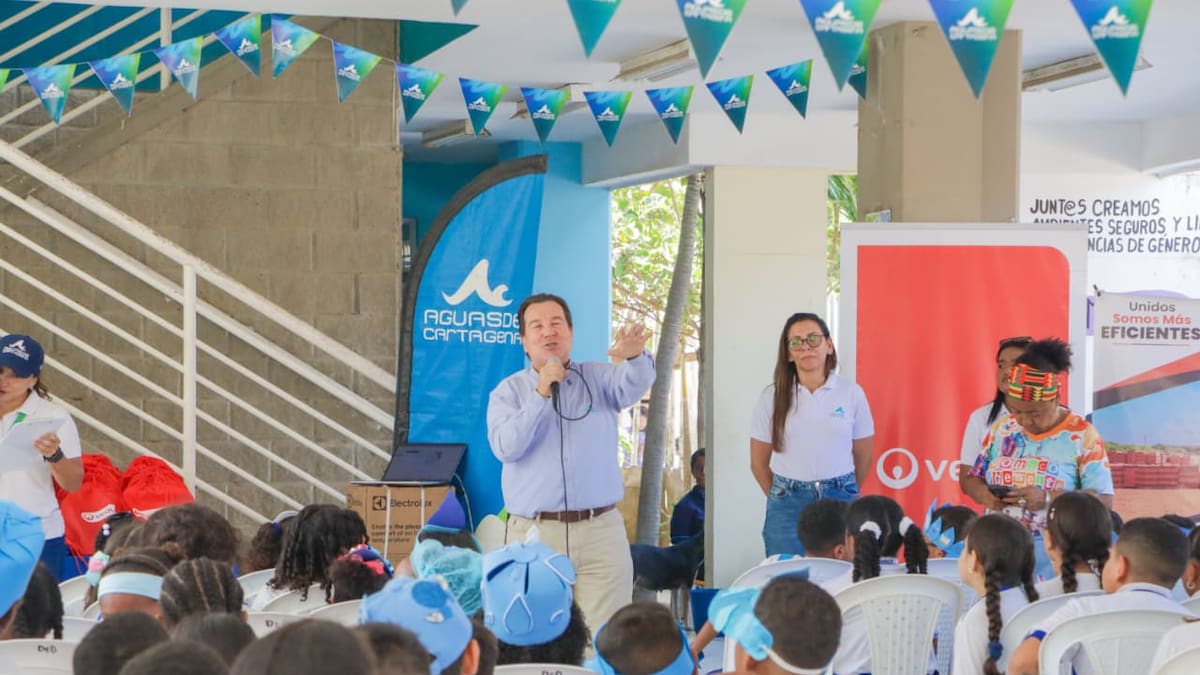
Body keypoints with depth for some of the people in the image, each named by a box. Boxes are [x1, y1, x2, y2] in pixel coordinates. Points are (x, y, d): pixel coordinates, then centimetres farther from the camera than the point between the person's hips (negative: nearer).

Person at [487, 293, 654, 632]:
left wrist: (635, 356, -36)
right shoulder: (508, 392, 7)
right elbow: (506, 448, -9)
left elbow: (633, 385, -13)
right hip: (533, 532, -1)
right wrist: (540, 395, -14)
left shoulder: (597, 378, 9)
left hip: (600, 531, 1)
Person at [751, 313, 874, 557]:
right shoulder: (773, 397, 2)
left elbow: (864, 457, 10)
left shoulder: (851, 393, 2)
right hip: (788, 506, 0)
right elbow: (759, 463, 7)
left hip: (840, 502, 0)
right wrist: (783, 498, 9)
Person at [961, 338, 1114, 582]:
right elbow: (971, 478, 15)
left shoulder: (1082, 437, -5)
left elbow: (1104, 501, -10)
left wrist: (1048, 499, -22)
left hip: (1051, 557, -4)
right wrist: (983, 494, -9)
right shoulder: (1002, 428, 9)